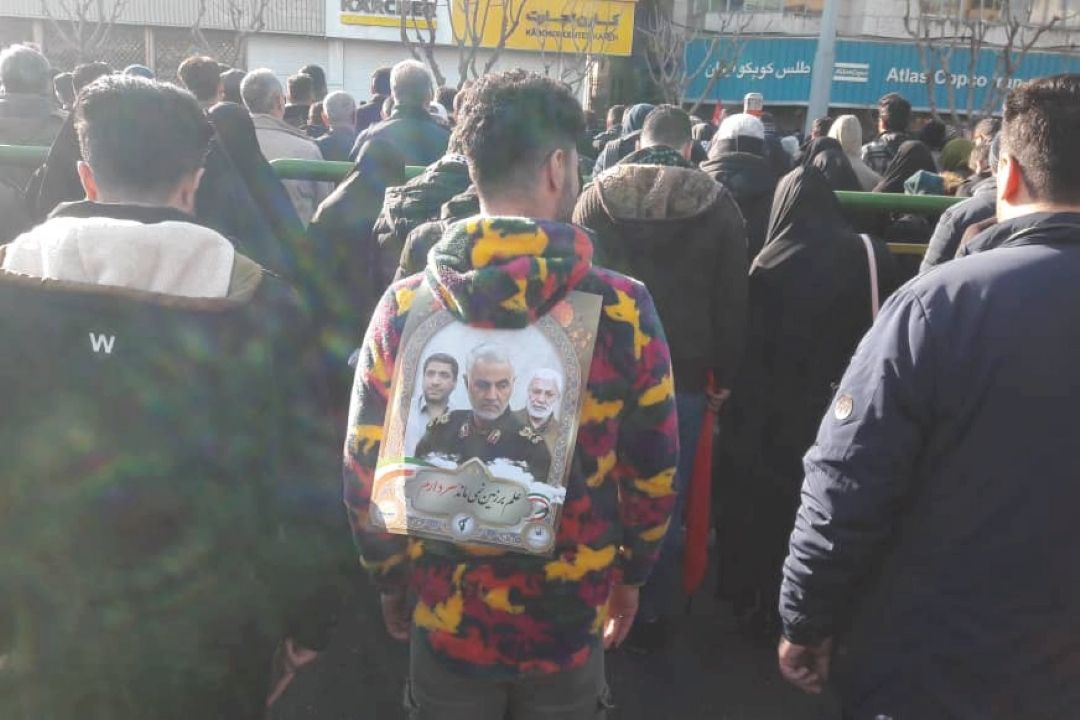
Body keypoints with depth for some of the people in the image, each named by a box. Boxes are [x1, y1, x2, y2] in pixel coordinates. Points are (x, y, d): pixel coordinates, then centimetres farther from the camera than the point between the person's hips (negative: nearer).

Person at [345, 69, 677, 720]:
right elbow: (654, 469, -7)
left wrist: (391, 579, 11)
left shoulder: (405, 309, -12)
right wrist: (630, 573, 10)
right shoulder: (623, 309, -15)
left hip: (446, 617, 1)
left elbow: (366, 466, -5)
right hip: (570, 623, 0)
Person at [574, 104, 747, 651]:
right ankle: (651, 616, 21)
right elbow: (732, 302, 0)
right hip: (682, 376, -1)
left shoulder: (596, 195, -1)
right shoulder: (718, 204, -2)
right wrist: (723, 376, 8)